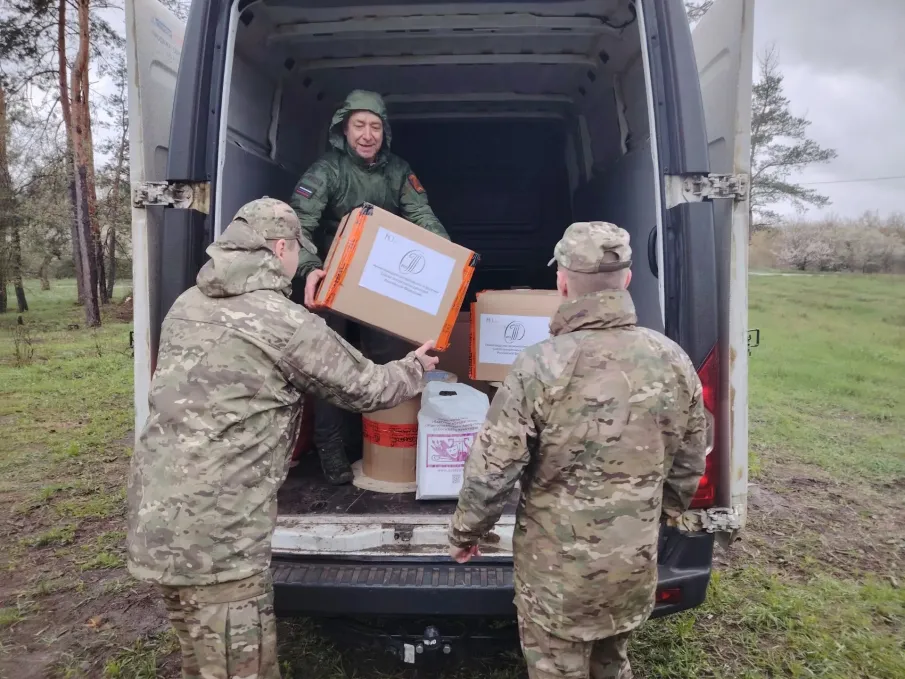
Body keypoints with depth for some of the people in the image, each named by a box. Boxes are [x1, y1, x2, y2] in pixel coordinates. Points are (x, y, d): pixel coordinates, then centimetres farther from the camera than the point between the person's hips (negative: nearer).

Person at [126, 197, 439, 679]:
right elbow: (365, 387, -3)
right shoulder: (287, 324, -15)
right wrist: (416, 368, 18)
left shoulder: (187, 305, 8)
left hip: (159, 520, 9)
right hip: (213, 536, -9)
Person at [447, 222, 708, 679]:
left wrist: (464, 533, 1)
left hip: (559, 568, -4)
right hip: (635, 561, 5)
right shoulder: (673, 361, -6)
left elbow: (491, 470, -17)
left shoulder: (540, 366, -22)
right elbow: (688, 466, 6)